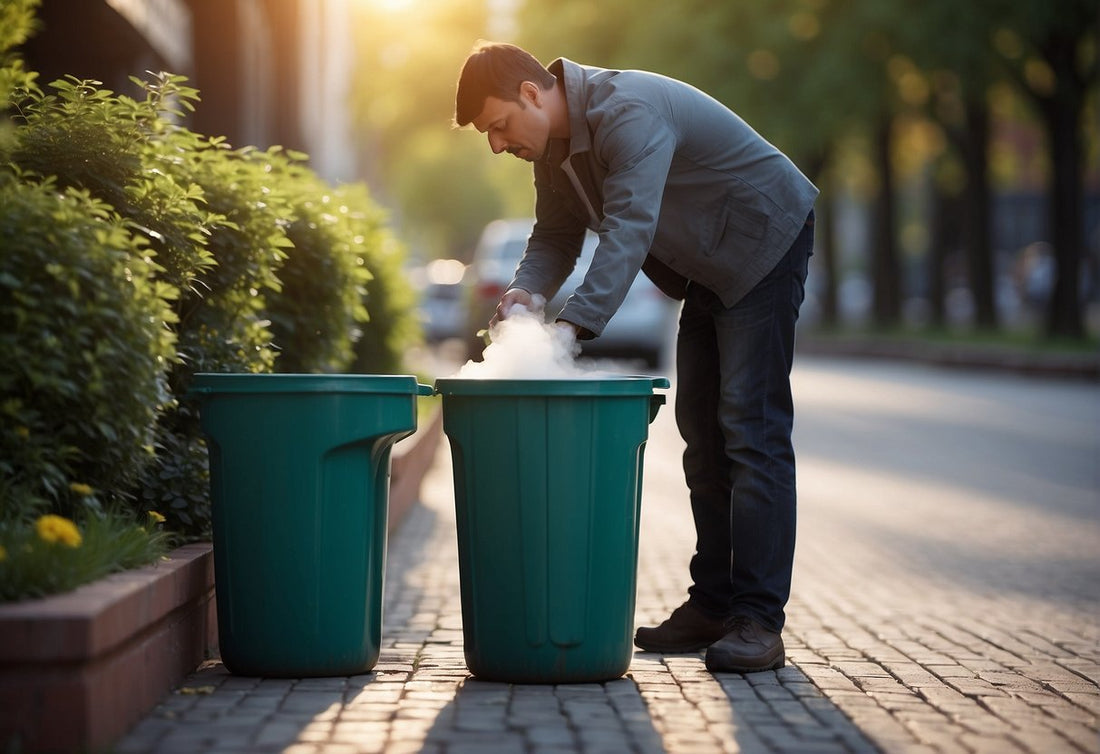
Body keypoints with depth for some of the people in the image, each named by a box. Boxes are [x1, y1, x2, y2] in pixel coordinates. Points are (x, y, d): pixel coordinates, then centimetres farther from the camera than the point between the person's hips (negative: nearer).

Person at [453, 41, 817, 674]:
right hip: (707, 265, 10)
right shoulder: (555, 144, 0)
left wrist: (573, 326, -48)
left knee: (750, 427, -15)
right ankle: (713, 604, 14)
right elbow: (557, 235, 5)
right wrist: (527, 290, -16)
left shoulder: (627, 114, -31)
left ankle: (759, 621, -16)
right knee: (702, 430, 9)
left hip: (765, 242, -10)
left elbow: (630, 229, -40)